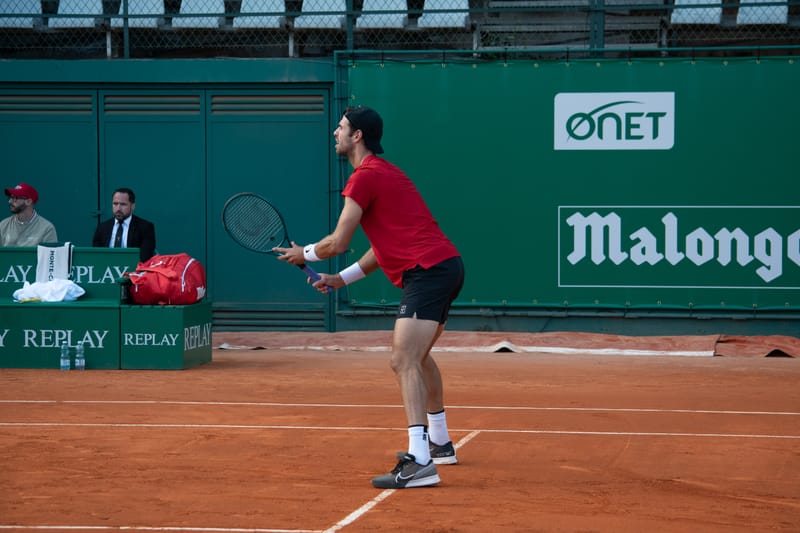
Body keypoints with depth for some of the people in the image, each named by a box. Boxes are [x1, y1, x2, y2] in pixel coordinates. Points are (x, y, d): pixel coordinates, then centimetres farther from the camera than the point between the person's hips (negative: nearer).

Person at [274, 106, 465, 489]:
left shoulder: (364, 176, -8)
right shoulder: (384, 172, 23)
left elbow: (338, 243, -8)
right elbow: (385, 246, 25)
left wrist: (304, 254, 11)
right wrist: (343, 278, 24)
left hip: (428, 271, -11)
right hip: (445, 267, 11)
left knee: (404, 361, -19)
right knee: (417, 356, 26)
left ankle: (420, 462, -29)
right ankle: (440, 444, 39)